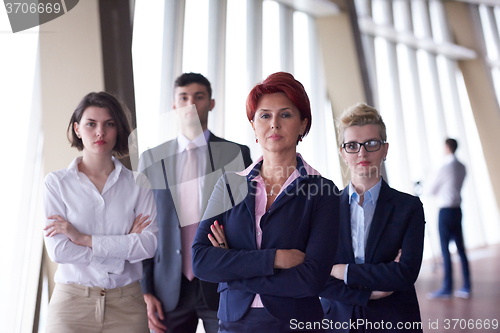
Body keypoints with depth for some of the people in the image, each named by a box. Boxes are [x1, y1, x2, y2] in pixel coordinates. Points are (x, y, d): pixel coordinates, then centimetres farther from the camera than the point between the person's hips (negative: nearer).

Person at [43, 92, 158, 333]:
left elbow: (149, 244, -11)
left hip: (127, 304, 1)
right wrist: (126, 245, -10)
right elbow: (58, 250, -10)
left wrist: (84, 238, -14)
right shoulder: (56, 182, -1)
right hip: (72, 302, 0)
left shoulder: (137, 183, 0)